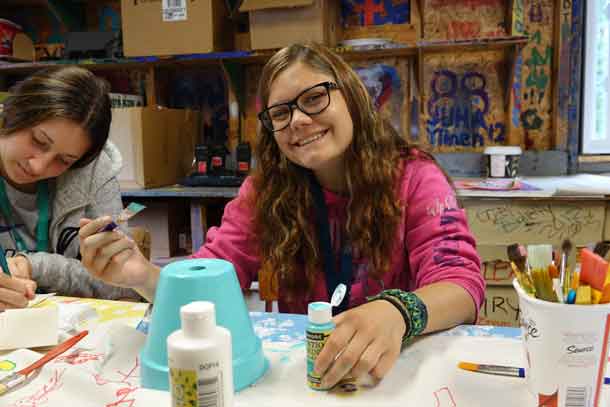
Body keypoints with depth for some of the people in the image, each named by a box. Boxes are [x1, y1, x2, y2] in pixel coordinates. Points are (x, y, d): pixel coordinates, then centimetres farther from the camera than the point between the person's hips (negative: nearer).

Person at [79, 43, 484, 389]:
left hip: (402, 364, -3)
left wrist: (396, 312, -39)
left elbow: (462, 283, -18)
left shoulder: (414, 177, -9)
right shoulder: (265, 190, -2)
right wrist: (144, 276, -28)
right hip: (301, 365, 4)